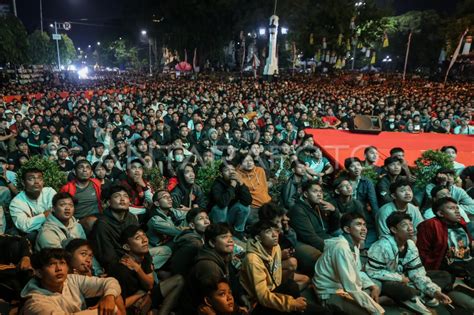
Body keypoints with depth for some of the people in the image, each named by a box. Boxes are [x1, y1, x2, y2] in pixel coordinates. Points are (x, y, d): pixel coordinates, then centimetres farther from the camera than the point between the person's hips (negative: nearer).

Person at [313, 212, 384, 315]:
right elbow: (350, 286, -30)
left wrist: (373, 286, -4)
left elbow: (358, 272, 13)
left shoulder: (354, 244, 1)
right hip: (331, 294, -9)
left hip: (345, 287, 9)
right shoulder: (341, 247, -27)